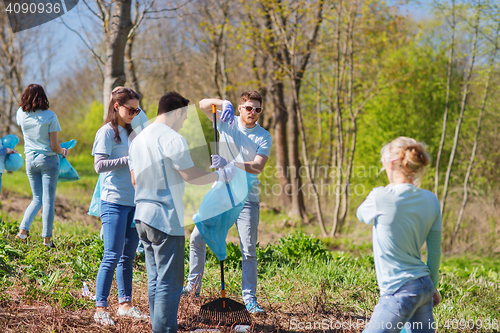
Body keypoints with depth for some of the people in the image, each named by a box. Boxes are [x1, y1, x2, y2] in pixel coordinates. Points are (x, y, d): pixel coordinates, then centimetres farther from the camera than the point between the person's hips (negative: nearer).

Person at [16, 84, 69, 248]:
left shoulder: (21, 114, 0)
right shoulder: (50, 116, -12)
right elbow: (55, 146, -11)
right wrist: (63, 151, 8)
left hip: (30, 160, 4)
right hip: (48, 160, -4)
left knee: (37, 199, 16)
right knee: (48, 200, 1)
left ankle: (23, 230, 0)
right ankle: (47, 239, 2)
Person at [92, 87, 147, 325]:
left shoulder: (129, 132, 16)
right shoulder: (106, 132, -6)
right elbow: (99, 165, -16)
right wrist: (129, 159, -20)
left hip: (134, 202, 7)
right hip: (114, 202, -7)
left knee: (128, 256, 10)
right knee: (112, 257, -8)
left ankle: (125, 304, 18)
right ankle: (100, 308, -3)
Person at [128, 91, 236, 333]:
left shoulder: (138, 139, 14)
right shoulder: (172, 139, -13)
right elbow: (192, 176, -13)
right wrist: (221, 175, 1)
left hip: (143, 215, 9)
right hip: (166, 218, -9)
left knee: (155, 280, 15)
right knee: (170, 282, -4)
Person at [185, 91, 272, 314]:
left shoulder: (264, 137, -2)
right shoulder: (227, 122, 4)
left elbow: (258, 167, -16)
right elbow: (203, 104, -7)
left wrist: (229, 163, -29)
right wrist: (224, 103, -26)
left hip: (246, 198, -2)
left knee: (249, 250, -4)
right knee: (197, 238, 2)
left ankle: (249, 298, 3)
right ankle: (193, 285, 17)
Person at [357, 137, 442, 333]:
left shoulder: (382, 197, -15)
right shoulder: (430, 200, 4)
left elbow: (361, 214, 9)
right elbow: (435, 251, 11)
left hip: (400, 292, -7)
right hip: (425, 287, 7)